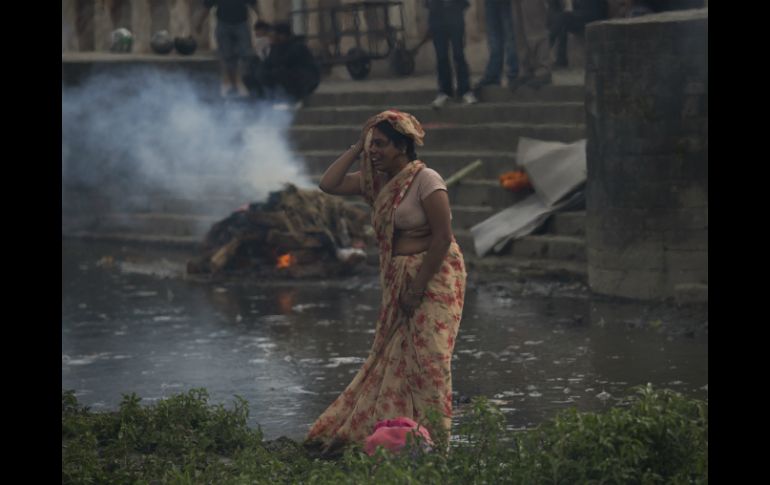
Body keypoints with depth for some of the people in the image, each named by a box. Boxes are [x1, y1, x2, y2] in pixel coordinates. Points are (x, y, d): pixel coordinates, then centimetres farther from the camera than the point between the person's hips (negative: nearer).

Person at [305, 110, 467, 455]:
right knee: (391, 358, 10)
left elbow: (443, 237, -18)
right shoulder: (377, 181, 10)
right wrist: (357, 148, 3)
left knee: (427, 358, -8)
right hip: (397, 280, 8)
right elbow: (329, 184, 5)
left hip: (434, 277, -8)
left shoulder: (425, 180, -14)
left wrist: (418, 287, -18)